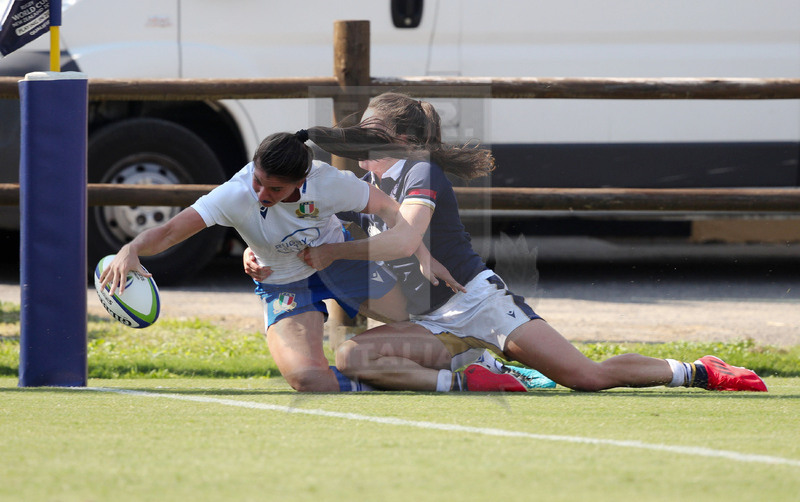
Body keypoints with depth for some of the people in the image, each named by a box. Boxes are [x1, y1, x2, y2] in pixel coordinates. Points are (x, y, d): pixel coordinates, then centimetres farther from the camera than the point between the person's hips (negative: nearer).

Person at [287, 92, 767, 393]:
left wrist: (333, 252, -26)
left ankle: (699, 372, 5)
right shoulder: (369, 186, 13)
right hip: (431, 325, 7)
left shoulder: (422, 174, -11)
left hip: (476, 299, -7)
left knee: (589, 375, -15)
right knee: (351, 357, -23)